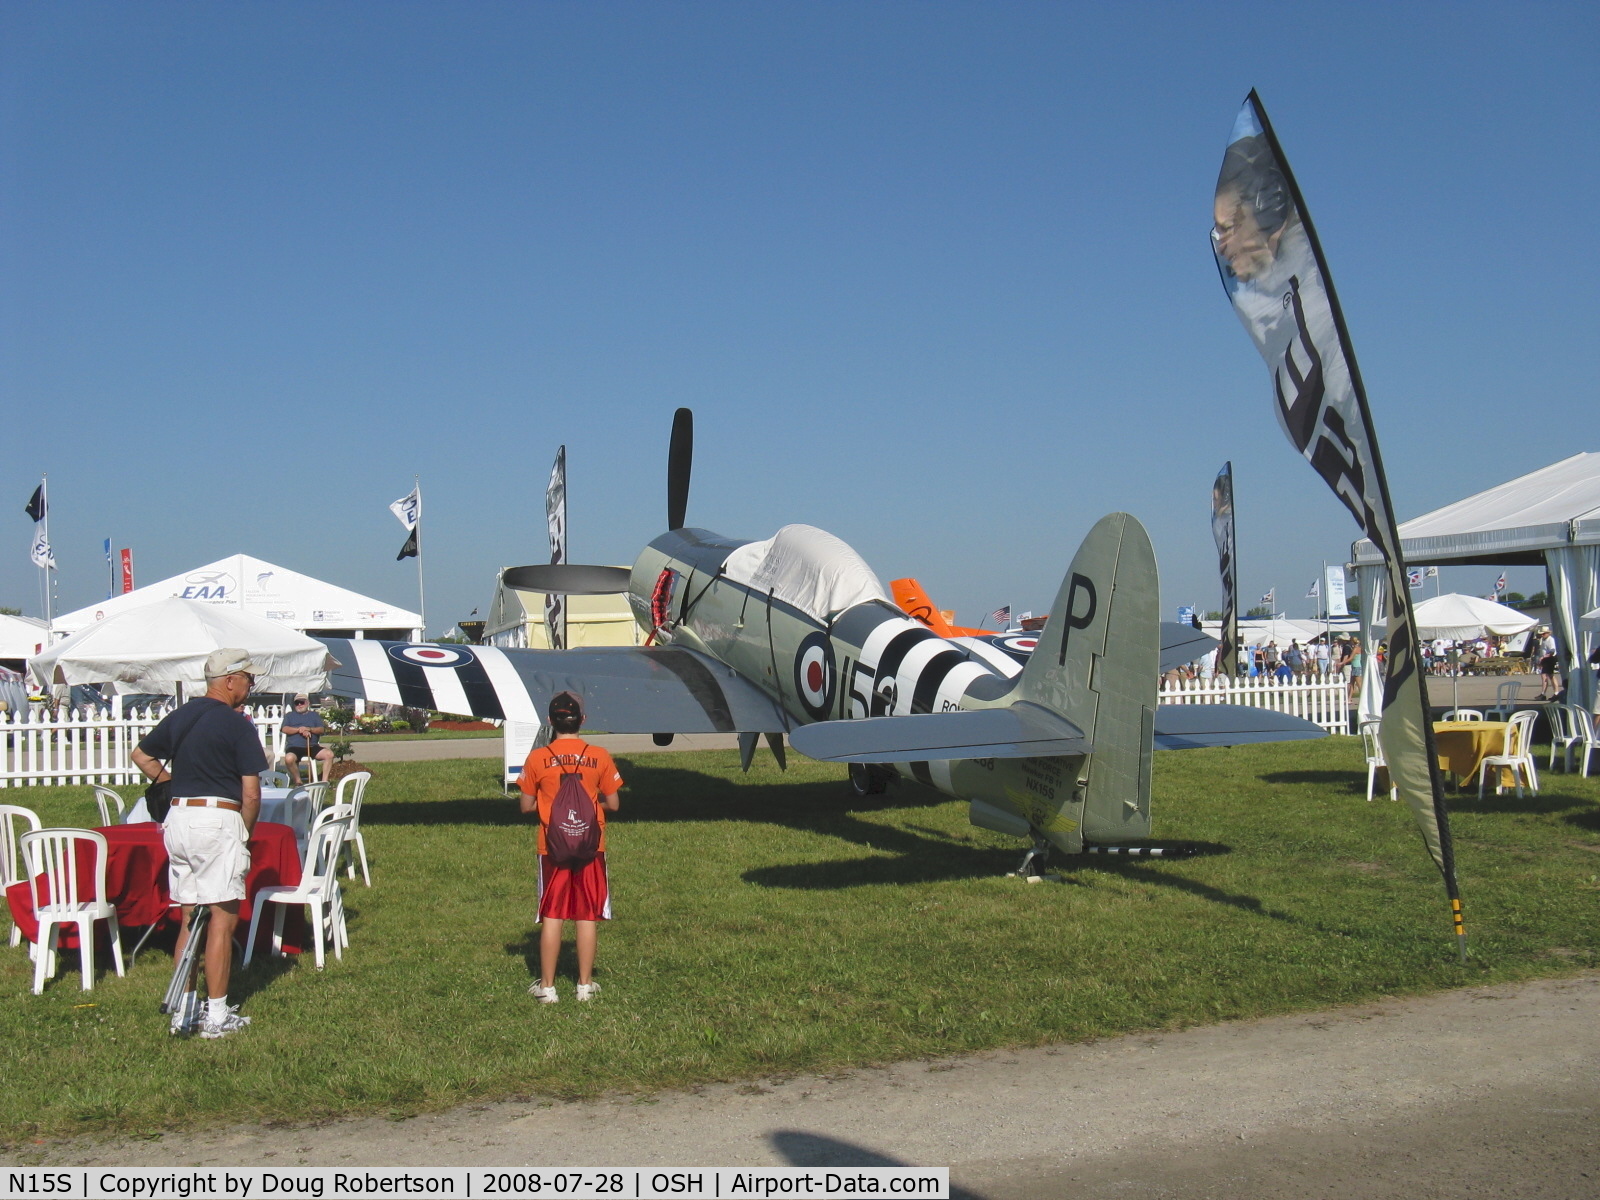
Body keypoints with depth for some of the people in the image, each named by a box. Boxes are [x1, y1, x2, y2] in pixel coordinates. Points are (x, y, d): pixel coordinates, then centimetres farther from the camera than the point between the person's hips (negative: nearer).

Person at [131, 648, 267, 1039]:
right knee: (223, 918, -1)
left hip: (178, 818, 7)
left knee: (189, 917, 14)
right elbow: (251, 793, -11)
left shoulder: (180, 717, 11)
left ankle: (183, 1011, 16)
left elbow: (141, 755, 26)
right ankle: (217, 1015, 1)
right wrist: (245, 832, 2)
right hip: (218, 819, -7)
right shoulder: (237, 725, -9)